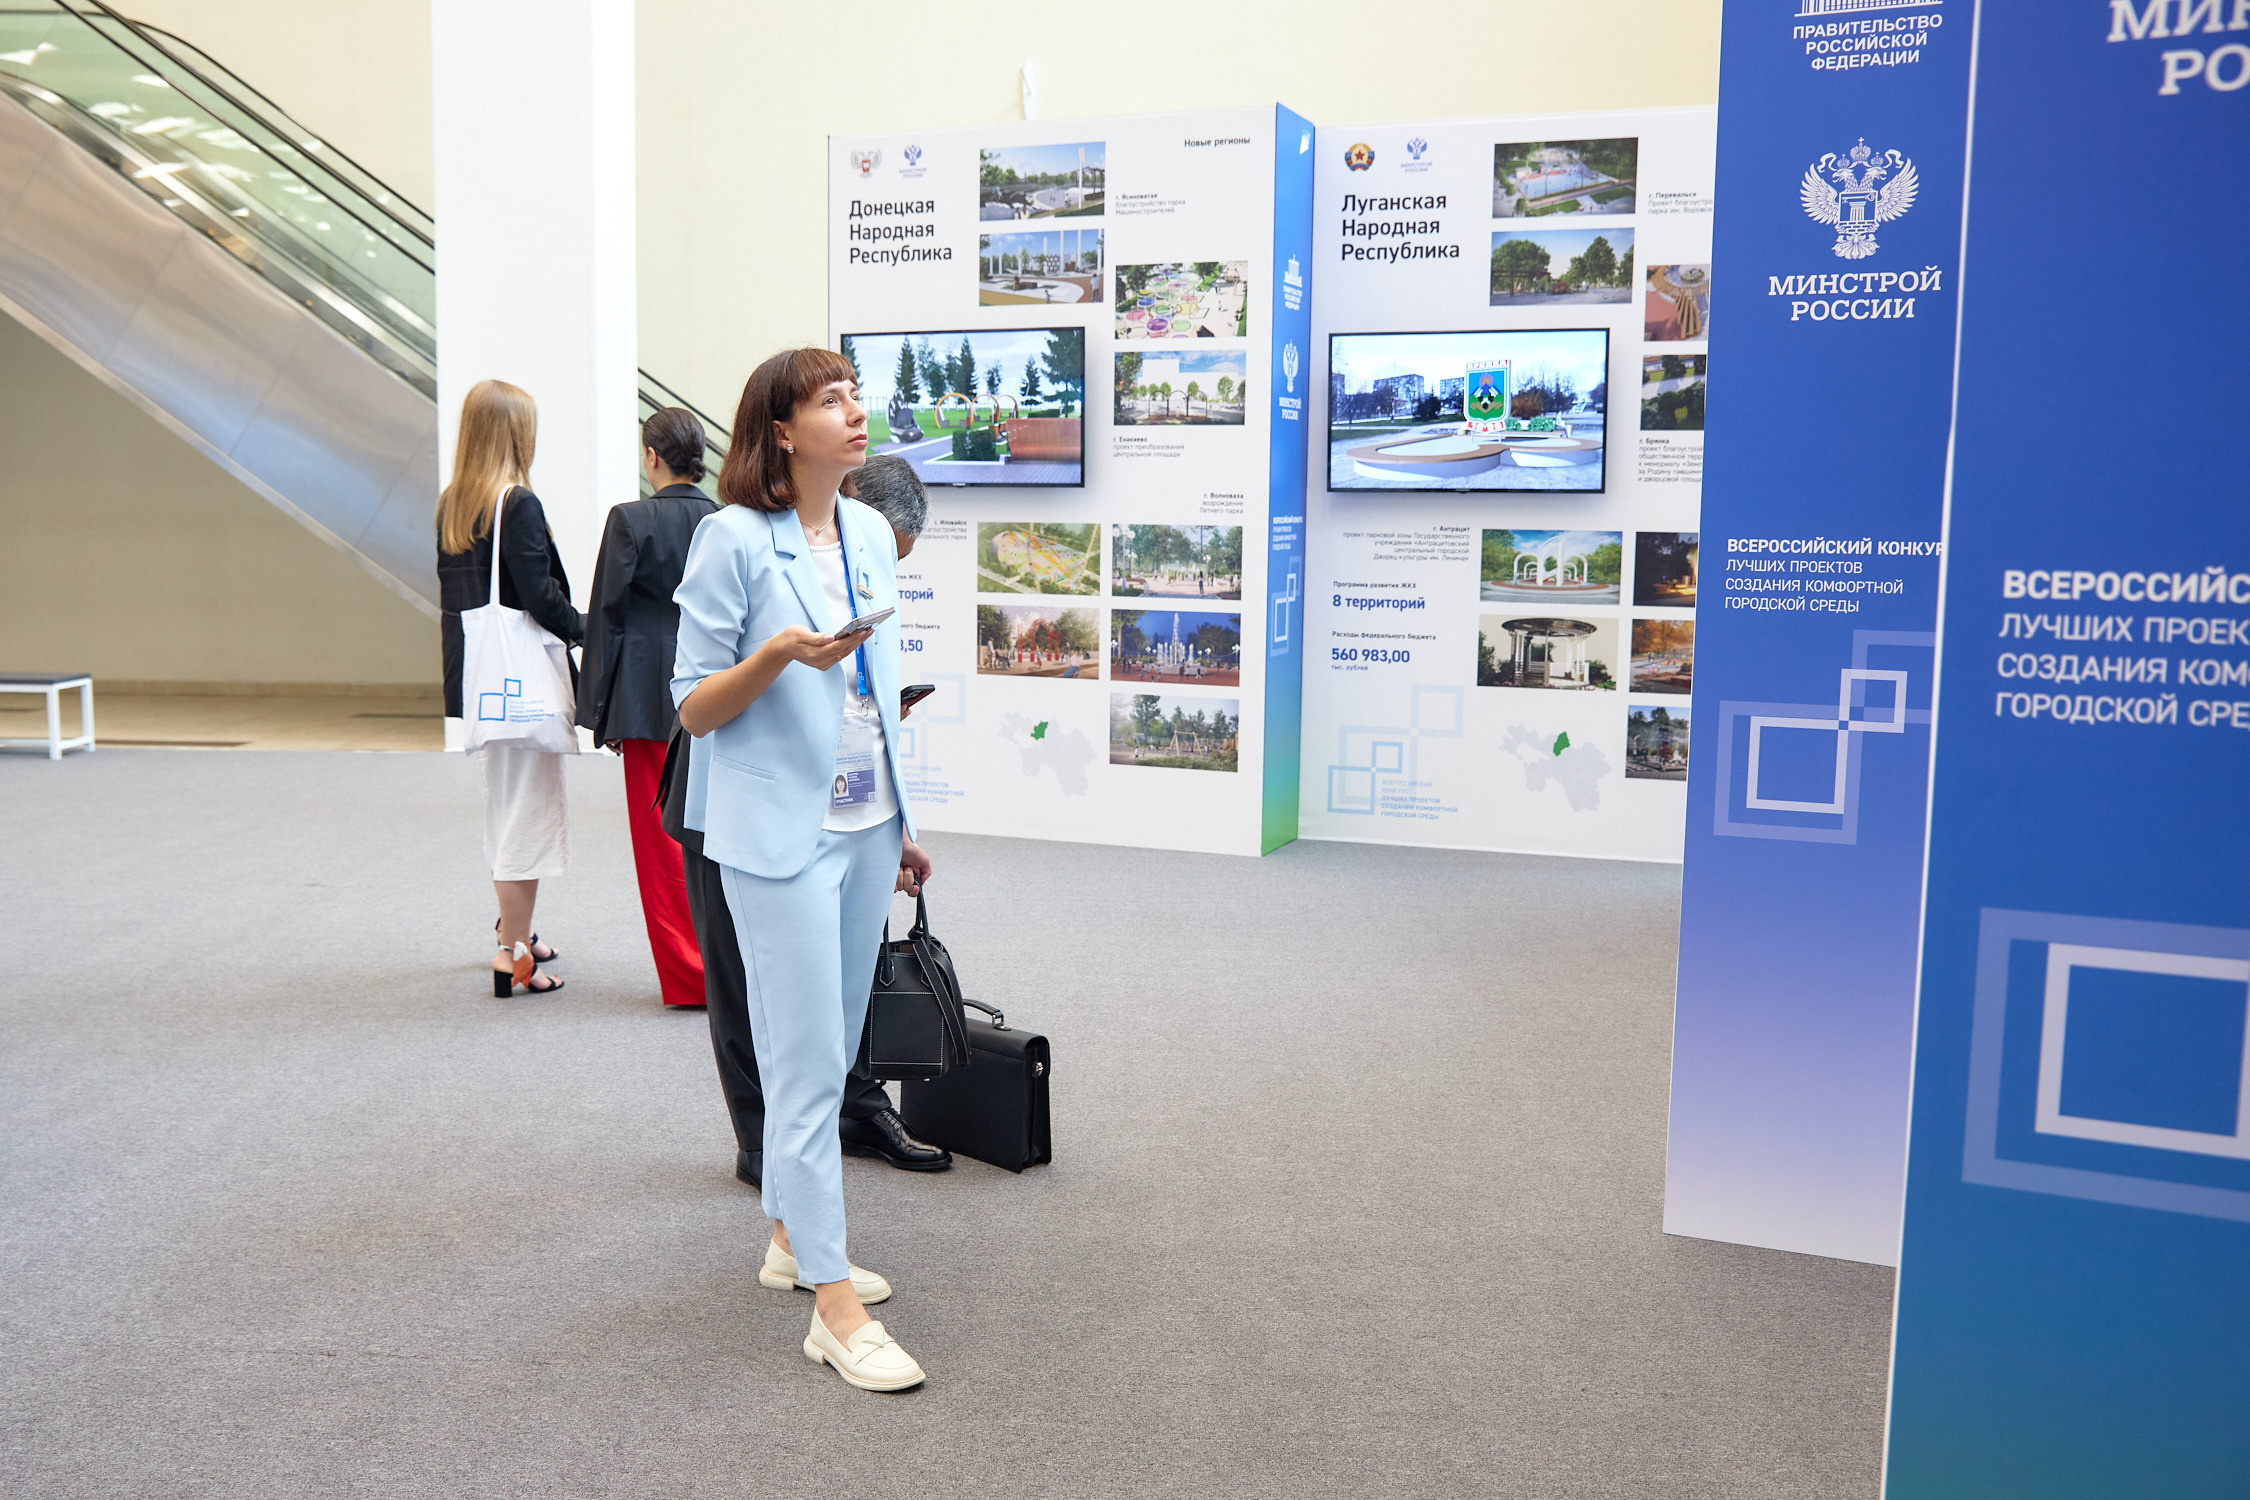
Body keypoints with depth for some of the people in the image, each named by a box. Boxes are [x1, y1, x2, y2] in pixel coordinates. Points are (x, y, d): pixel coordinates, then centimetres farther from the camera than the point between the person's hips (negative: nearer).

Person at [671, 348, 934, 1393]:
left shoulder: (871, 533, 10)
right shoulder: (733, 538, -10)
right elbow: (693, 710, -8)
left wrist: (901, 824, 19)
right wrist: (779, 656, -26)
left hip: (863, 827, 7)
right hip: (778, 832, -7)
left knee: (825, 1053, 15)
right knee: (809, 1062, -5)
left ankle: (793, 1238, 31)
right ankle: (832, 1307, 1)